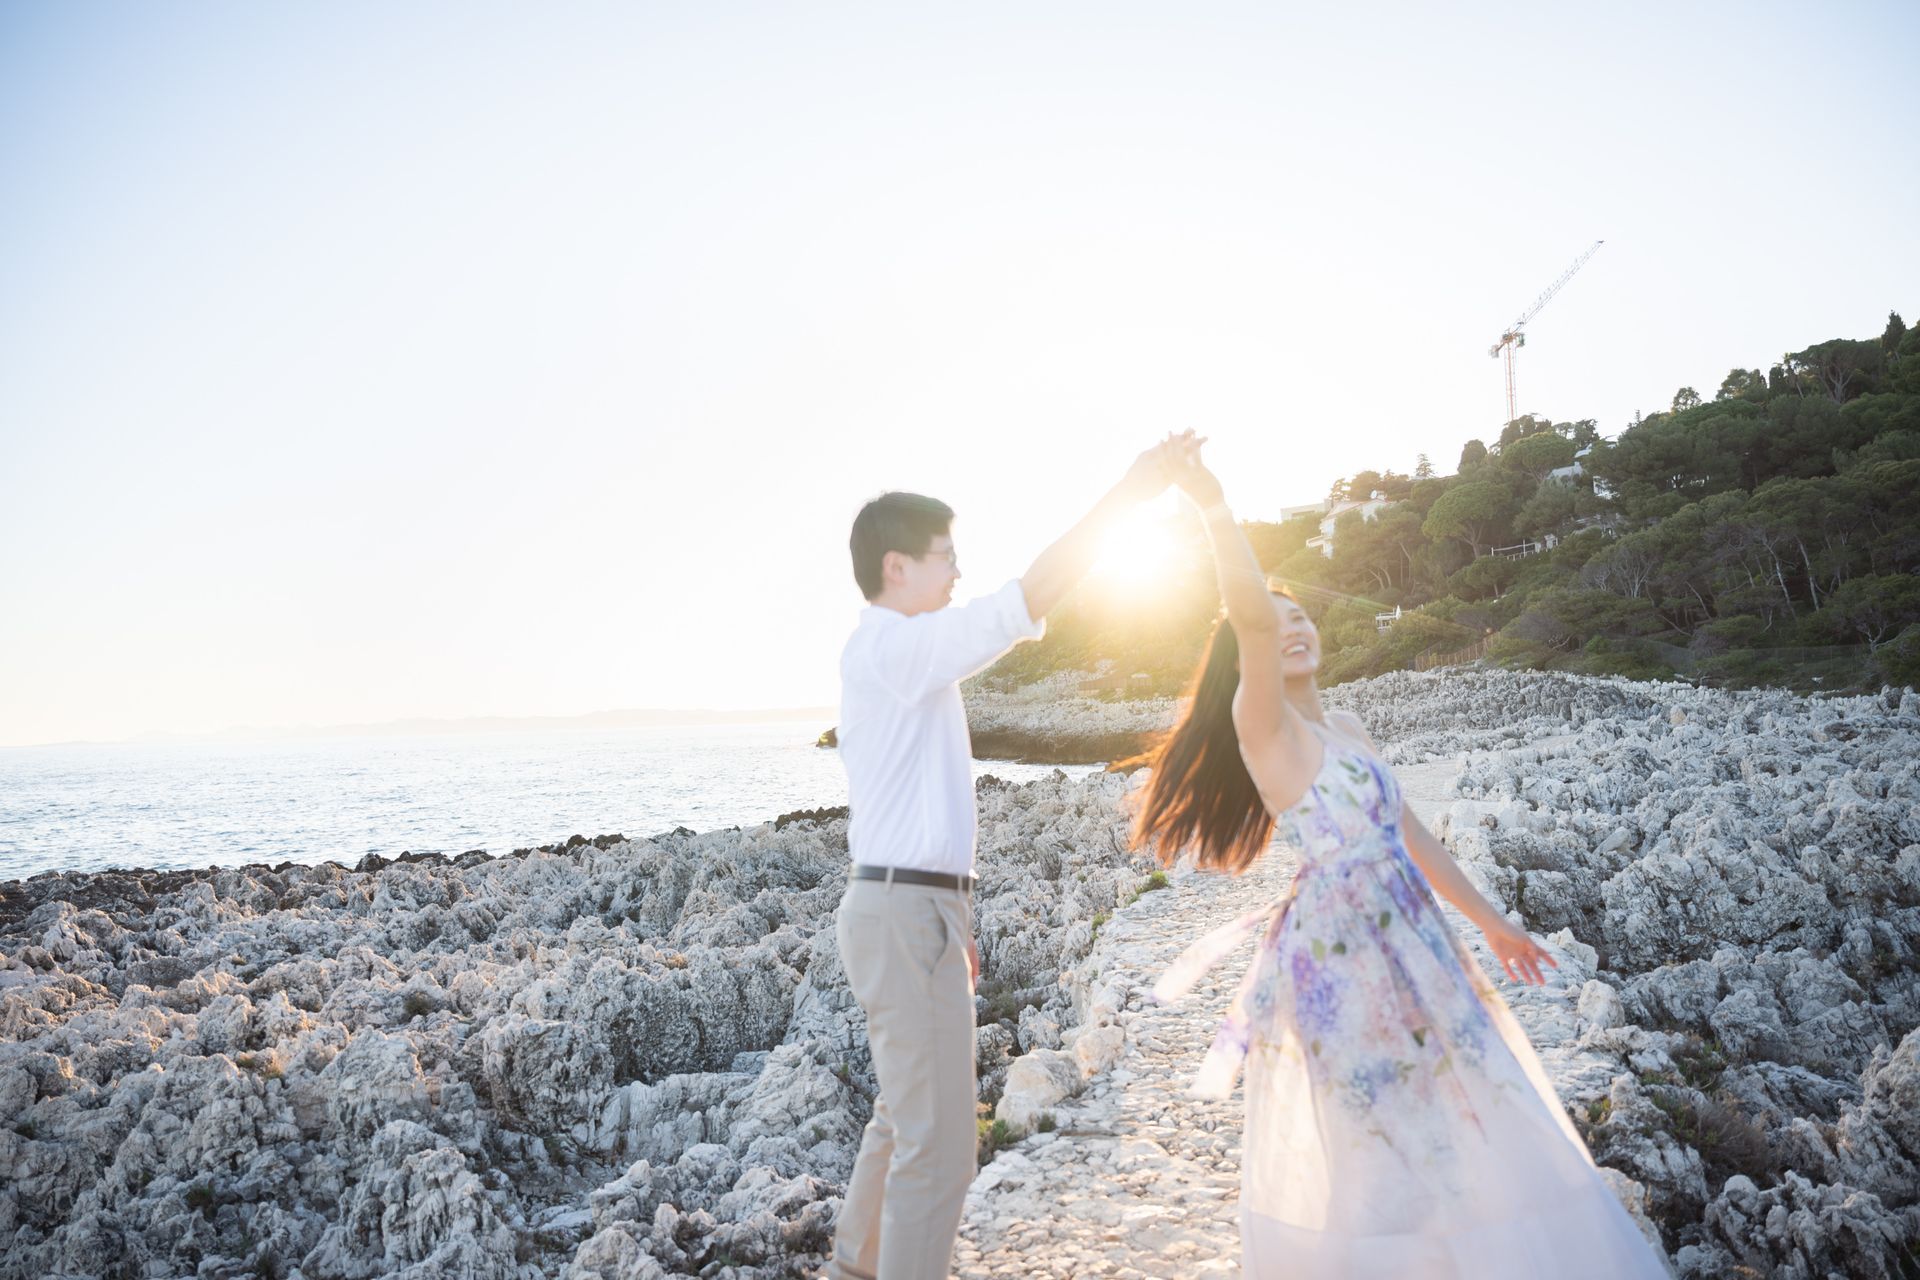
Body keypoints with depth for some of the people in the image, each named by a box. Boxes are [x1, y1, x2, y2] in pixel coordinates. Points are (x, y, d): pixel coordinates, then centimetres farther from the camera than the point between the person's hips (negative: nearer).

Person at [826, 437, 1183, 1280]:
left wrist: (949, 919, 22)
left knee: (905, 1117, 25)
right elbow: (1027, 601, -24)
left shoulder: (889, 659, 17)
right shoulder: (891, 648, -14)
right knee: (939, 1147, -6)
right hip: (906, 918, -11)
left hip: (905, 910, 11)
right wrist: (1125, 494, -20)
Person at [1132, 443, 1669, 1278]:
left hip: (1408, 943, 8)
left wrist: (1488, 920, 19)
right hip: (1337, 950, -8)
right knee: (1372, 1147, 1)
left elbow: (1407, 834, 17)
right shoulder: (1262, 724, -10)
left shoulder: (1346, 729, 13)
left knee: (1465, 1124, 15)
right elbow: (1250, 618, -28)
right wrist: (1214, 508, -35)